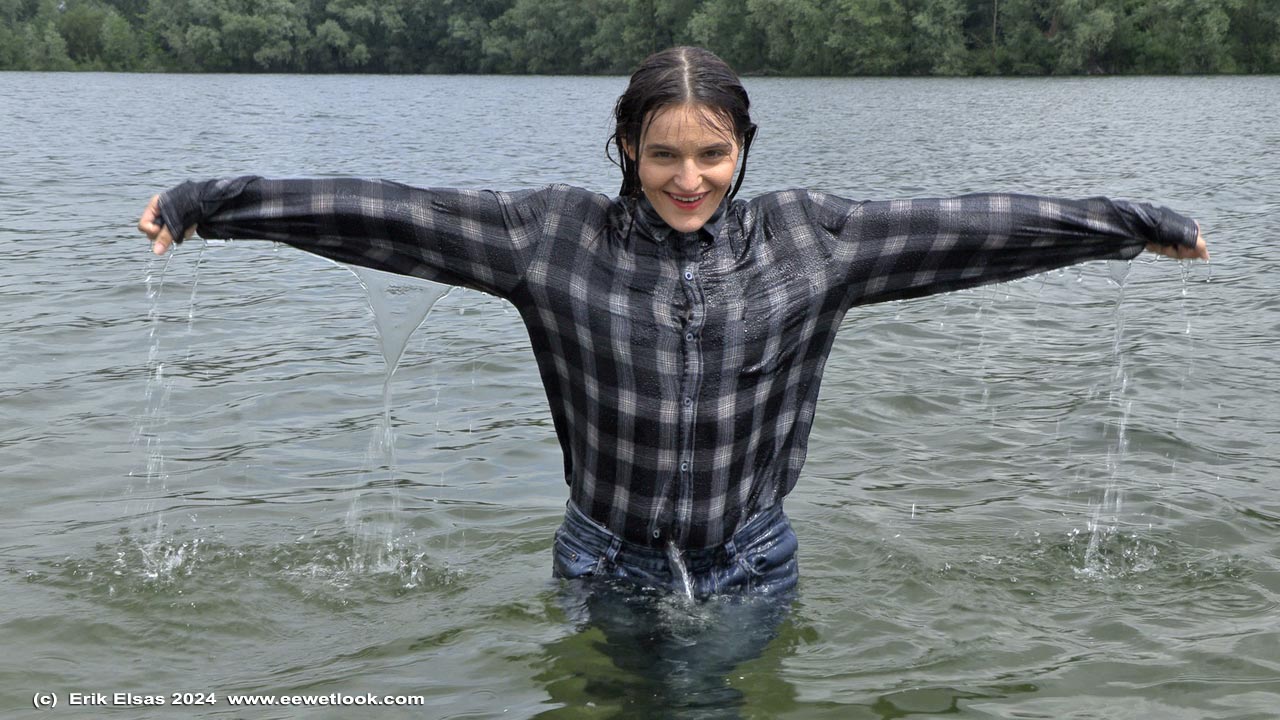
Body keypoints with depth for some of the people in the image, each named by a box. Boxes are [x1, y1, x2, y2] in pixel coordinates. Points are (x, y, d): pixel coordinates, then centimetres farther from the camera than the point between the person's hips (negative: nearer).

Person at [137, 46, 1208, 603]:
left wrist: (1139, 224, 1)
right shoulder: (556, 235, -10)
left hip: (754, 574, 1)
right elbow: (379, 213, -11)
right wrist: (209, 202, -12)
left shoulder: (812, 238, -6)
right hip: (604, 571, 0)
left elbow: (969, 227, -4)